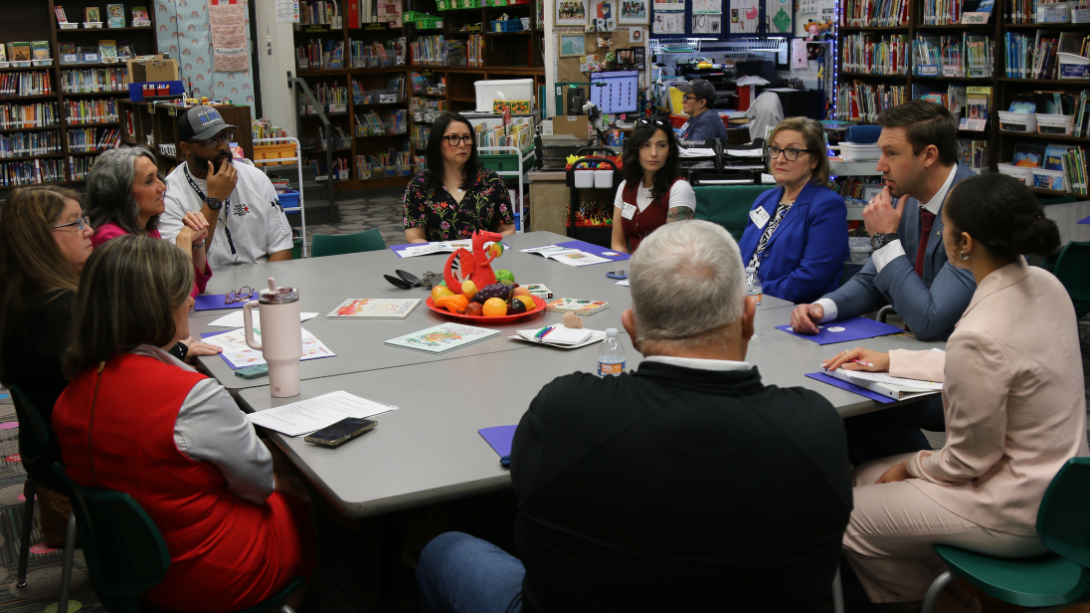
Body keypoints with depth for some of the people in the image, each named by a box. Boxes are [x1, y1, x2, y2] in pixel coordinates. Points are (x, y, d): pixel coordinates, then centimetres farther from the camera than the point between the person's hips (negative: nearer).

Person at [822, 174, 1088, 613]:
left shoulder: (979, 336, -32)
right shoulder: (1045, 285, -4)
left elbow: (969, 461, -22)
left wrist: (912, 466, -1)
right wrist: (891, 361, 16)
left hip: (1016, 517, -9)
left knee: (846, 516, 6)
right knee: (866, 476, 19)